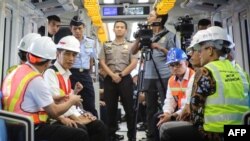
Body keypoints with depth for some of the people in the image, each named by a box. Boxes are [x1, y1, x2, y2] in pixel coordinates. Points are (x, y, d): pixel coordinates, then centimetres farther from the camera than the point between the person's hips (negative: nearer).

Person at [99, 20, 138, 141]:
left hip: (125, 79, -1)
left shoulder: (130, 46, 8)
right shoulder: (106, 46, 12)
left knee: (129, 108, 1)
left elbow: (134, 63, -2)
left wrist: (121, 74, -10)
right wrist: (113, 75, -9)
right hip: (110, 79, 2)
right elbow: (102, 63, 4)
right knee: (111, 108, 6)